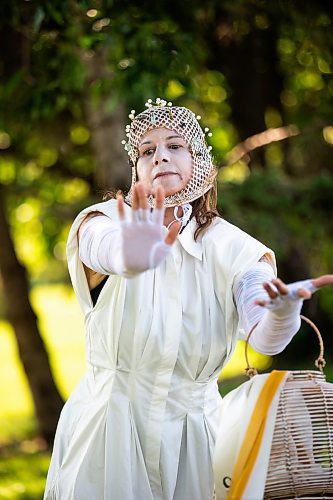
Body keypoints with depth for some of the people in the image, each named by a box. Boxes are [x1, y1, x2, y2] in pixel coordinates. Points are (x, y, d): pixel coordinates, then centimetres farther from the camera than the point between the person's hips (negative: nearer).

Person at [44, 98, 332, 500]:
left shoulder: (232, 249, -3)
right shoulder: (107, 222, -8)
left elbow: (264, 339, -20)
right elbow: (105, 247, -35)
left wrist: (284, 311, -45)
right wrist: (132, 256, -59)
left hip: (193, 429, 2)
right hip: (111, 428, -1)